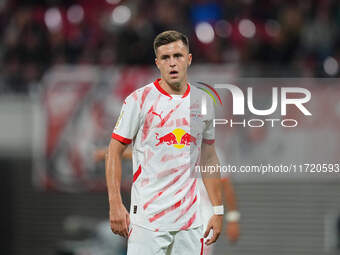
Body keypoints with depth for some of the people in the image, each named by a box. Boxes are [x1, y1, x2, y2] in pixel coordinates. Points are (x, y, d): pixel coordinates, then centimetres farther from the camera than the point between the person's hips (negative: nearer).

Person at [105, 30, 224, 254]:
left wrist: (218, 210, 14)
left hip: (190, 219, 4)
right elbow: (115, 151, -2)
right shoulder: (139, 100, -4)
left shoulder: (203, 102, 10)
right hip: (147, 218, -4)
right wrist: (115, 205, -11)